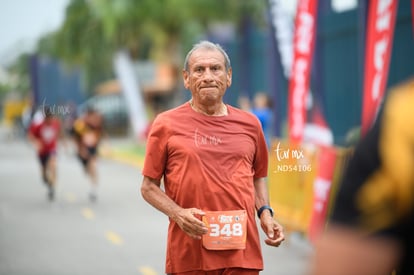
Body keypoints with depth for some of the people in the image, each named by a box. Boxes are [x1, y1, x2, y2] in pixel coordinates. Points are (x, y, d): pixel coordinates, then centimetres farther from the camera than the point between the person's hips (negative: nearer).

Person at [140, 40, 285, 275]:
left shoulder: (249, 124, 11)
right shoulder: (167, 124, 1)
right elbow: (149, 187, 4)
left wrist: (265, 213, 6)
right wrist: (177, 214, -12)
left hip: (242, 250, 2)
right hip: (189, 252, -2)